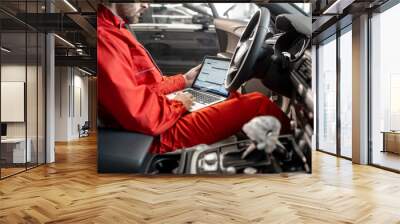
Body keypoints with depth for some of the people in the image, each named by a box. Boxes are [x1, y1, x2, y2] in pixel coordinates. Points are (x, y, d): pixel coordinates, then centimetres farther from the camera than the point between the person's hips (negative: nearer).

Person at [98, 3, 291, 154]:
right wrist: (178, 105, -11)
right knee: (256, 102, -8)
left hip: (164, 119, 11)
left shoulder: (111, 30, 11)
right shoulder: (104, 38, -23)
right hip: (164, 135, -11)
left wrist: (183, 80, 20)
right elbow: (141, 116, -29)